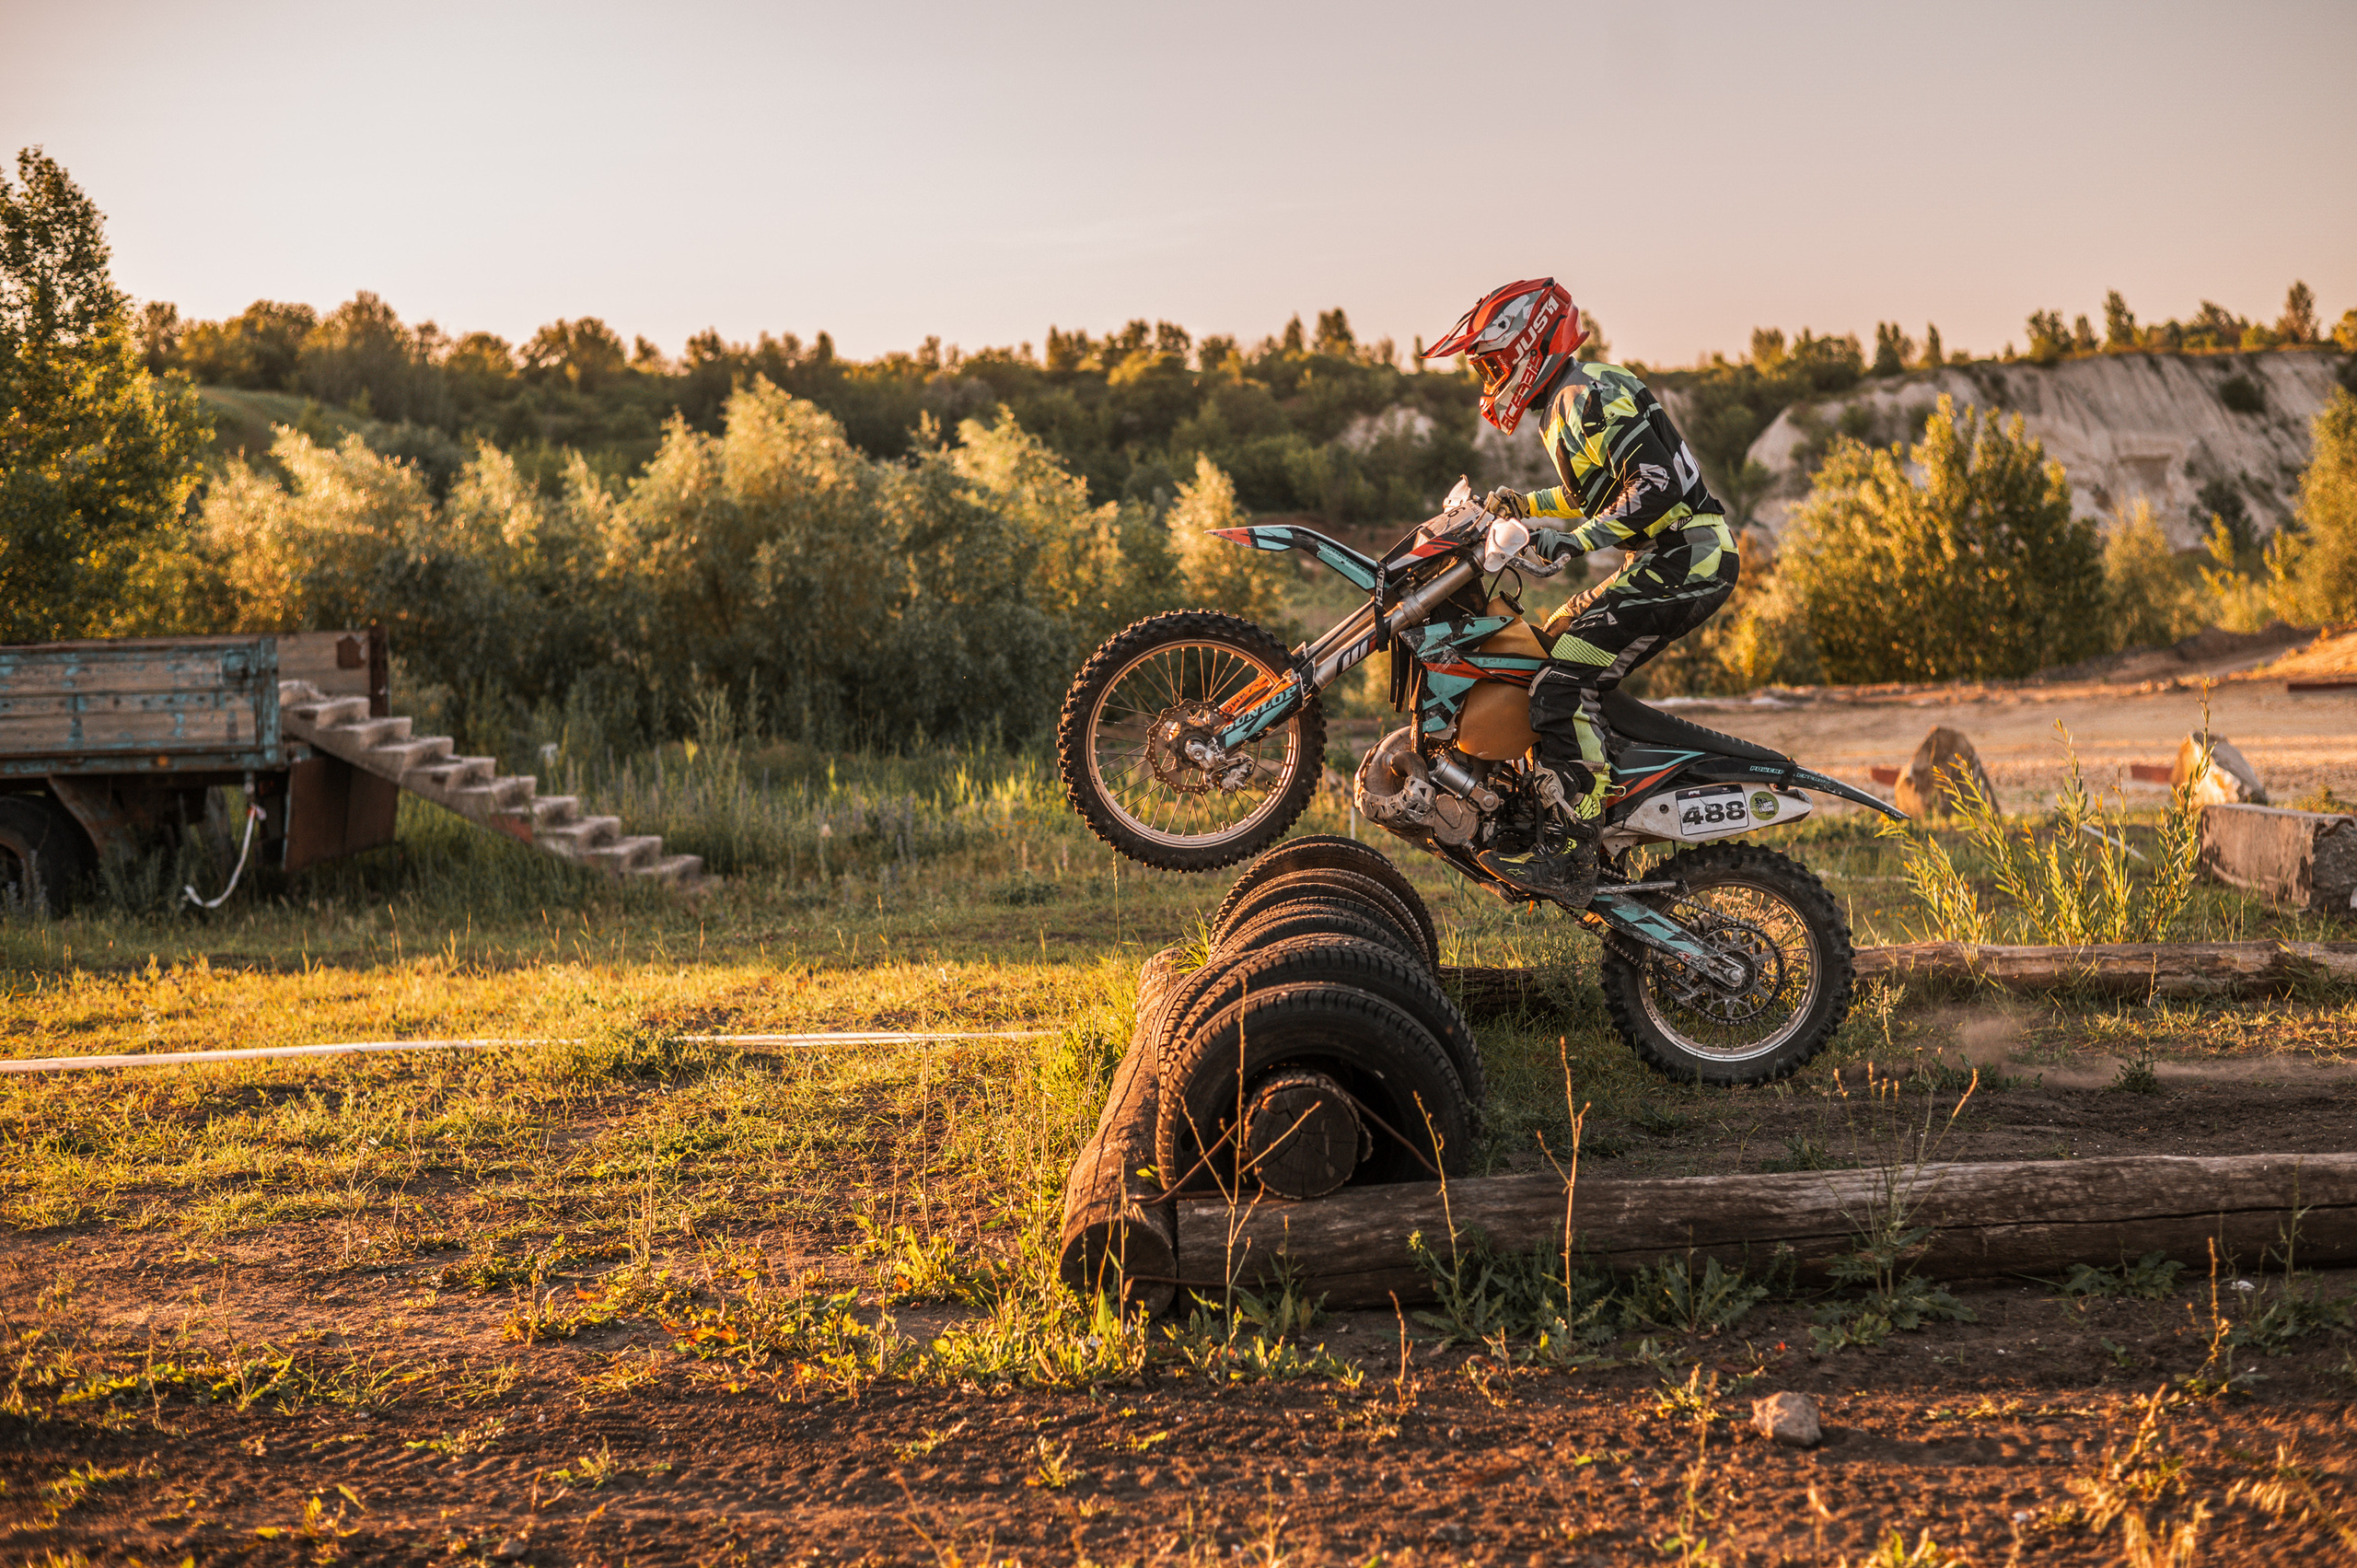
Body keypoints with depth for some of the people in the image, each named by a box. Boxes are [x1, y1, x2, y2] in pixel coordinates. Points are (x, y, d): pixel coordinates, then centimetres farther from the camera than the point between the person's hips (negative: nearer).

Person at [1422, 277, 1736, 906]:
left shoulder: (1587, 394, -12)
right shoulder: (1566, 404, 20)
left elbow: (1658, 483, -22)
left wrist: (1573, 539, -27)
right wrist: (1524, 505, 24)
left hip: (1683, 558, -11)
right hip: (1666, 562, 11)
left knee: (1564, 688, -19)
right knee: (1544, 657, 14)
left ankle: (1570, 859, -23)